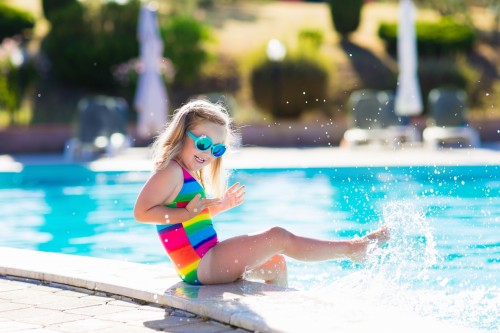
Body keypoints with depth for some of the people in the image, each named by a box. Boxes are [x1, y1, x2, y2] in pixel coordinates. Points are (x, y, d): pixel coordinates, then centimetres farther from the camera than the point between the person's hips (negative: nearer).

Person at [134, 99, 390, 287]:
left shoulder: (191, 176, 17)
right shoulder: (171, 172, -13)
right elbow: (141, 212, -20)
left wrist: (220, 206, 11)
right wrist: (187, 213, -24)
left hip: (206, 265, 11)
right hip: (200, 268, -11)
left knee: (275, 264, 23)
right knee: (278, 237, -11)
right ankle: (352, 248, -3)